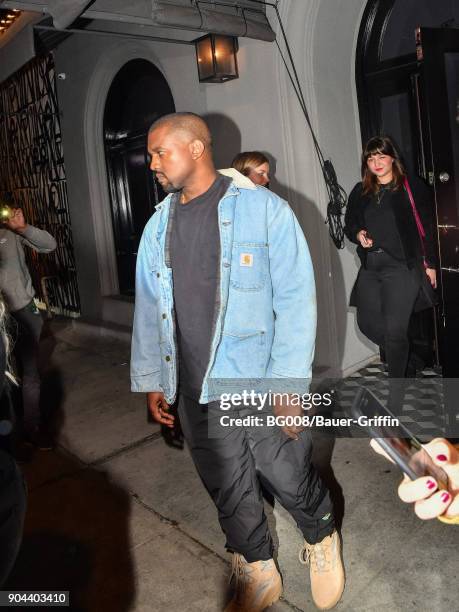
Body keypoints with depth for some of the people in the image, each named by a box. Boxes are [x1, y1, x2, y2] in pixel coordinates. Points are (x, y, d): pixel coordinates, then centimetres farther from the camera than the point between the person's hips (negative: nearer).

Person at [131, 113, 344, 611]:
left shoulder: (264, 210, -10)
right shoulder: (158, 225, 6)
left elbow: (296, 300, -12)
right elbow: (148, 309, 11)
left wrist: (288, 382, -15)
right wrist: (151, 380, 11)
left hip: (261, 386, -4)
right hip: (196, 393, 5)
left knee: (291, 482, 13)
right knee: (228, 493, 17)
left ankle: (320, 541, 45)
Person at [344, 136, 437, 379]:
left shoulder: (412, 187, -1)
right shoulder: (360, 192, 13)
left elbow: (427, 228, -1)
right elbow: (349, 224, 19)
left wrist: (430, 263, -3)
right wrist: (357, 234, -4)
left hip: (401, 266, -5)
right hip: (370, 267, 6)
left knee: (394, 328, -7)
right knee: (367, 322, 8)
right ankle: (404, 355, 34)